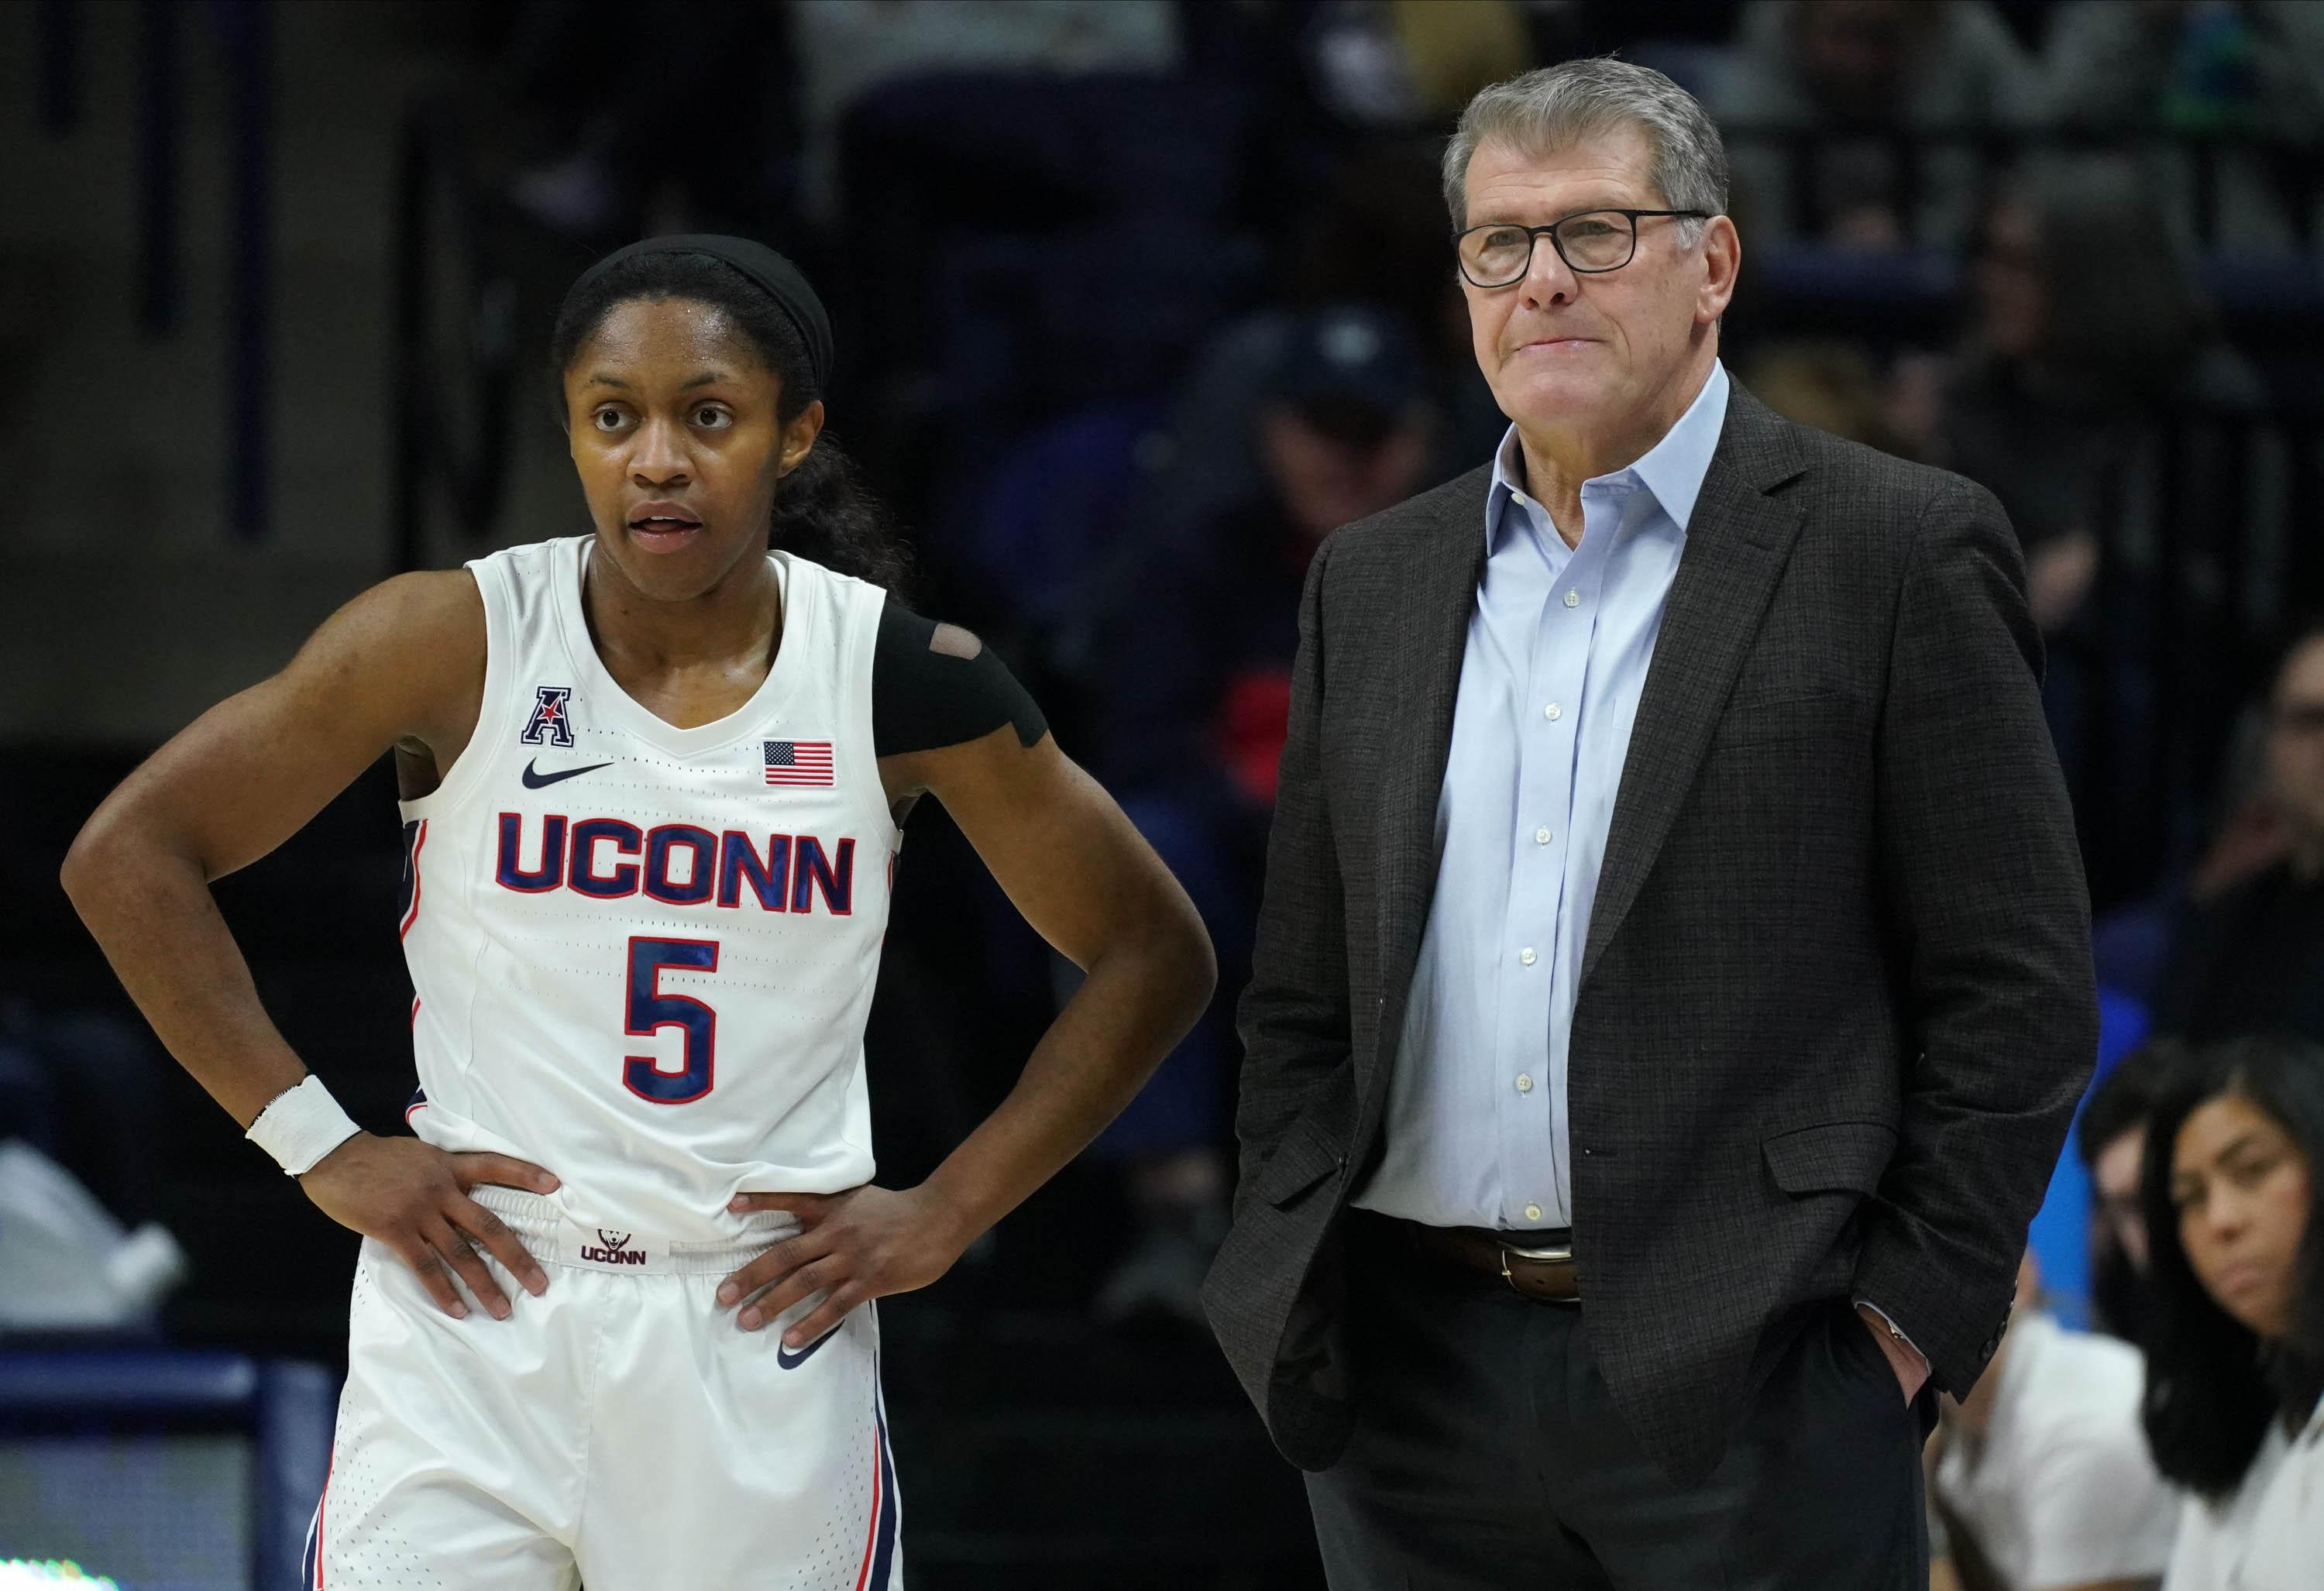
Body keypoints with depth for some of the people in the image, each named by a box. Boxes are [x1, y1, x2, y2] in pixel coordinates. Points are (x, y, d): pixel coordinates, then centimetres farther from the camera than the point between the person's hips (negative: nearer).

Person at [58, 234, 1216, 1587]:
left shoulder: (907, 683, -1)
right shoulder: (457, 643, -4)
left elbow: (1155, 957, 9)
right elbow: (128, 857, 1)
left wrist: (950, 1212, 2)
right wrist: (318, 1148, -3)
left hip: (763, 1344, 1)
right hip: (470, 1331, -1)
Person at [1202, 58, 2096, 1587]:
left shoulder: (1899, 553, -1)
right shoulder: (1373, 583, 15)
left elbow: (2017, 992, -3)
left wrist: (1909, 1319, -9)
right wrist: (1289, 1289, 7)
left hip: (1745, 1388, -5)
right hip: (1416, 1385, 5)